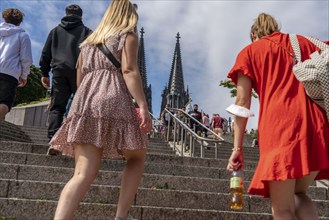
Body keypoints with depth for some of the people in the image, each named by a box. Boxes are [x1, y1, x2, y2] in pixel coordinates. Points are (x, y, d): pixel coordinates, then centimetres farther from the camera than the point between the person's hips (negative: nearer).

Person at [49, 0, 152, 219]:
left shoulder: (89, 41, 30)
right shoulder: (128, 36, 12)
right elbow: (129, 70, -6)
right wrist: (143, 106, -13)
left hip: (85, 101, 5)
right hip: (114, 101, -5)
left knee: (84, 174, -5)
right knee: (137, 158, 16)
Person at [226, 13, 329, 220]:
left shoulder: (249, 51, 14)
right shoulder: (305, 42, 26)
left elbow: (243, 102, 5)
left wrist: (237, 148, 4)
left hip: (279, 126, -4)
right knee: (298, 193, 21)